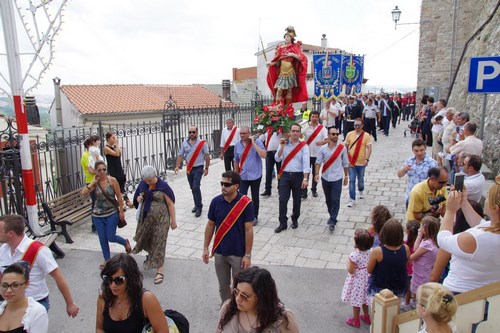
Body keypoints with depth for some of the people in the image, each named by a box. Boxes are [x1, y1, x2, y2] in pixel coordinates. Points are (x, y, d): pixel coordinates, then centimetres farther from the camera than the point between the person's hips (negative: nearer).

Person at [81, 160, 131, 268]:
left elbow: (119, 197, -6)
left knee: (110, 237, -2)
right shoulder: (95, 183, -2)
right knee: (102, 239, 9)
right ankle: (107, 261, 25)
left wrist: (121, 211, -6)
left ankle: (125, 242, 29)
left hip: (112, 213, -3)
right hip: (98, 215, 4)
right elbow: (83, 193, -16)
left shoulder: (112, 180, -10)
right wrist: (94, 182, -16)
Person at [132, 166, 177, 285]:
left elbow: (170, 204, -12)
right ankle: (152, 255, 49)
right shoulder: (142, 184, -1)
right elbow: (137, 197, 16)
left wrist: (173, 221, -10)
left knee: (158, 242, -1)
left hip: (160, 219, -5)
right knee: (146, 239, 19)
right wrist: (138, 198, -9)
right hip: (145, 219, 6)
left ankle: (160, 269, 10)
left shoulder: (163, 186, -16)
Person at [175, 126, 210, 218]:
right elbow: (180, 156, 7)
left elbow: (207, 156, -4)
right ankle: (197, 204, 29)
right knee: (192, 188, 13)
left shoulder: (202, 142, -7)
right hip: (189, 169, 5)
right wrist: (177, 166, -4)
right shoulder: (184, 143, 4)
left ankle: (199, 207, -4)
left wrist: (206, 168, -6)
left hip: (198, 168, -5)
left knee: (196, 187, -15)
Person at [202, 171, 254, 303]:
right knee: (223, 287, 18)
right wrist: (205, 248, 5)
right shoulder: (216, 201, -4)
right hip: (219, 253, 4)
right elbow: (210, 225, 6)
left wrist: (248, 255, -12)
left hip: (239, 254, -3)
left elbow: (249, 230, -12)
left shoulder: (246, 203, -15)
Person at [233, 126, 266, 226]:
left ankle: (255, 217, 29)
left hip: (255, 175, -2)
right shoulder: (237, 145, 2)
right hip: (243, 176, 2)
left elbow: (263, 155, -25)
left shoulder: (257, 142, -10)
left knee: (255, 197, 13)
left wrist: (253, 143, -25)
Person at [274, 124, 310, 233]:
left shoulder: (303, 146, -4)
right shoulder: (284, 143, 5)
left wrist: (305, 179, -19)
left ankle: (295, 220, 31)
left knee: (297, 200, 11)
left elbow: (306, 162, -11)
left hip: (298, 175, -1)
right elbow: (277, 159, -1)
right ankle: (283, 223, 6)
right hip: (285, 175, 2)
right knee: (283, 200, -2)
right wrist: (282, 147, -14)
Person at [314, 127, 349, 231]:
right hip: (325, 178, 2)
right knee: (328, 199, 16)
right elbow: (318, 162, -2)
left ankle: (332, 222, -2)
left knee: (335, 200, -6)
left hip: (337, 178, -2)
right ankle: (332, 216, 35)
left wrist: (346, 176, 7)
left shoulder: (342, 148, -4)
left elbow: (345, 163, 3)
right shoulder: (323, 148, -2)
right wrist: (317, 174, -16)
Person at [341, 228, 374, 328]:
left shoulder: (353, 255, -32)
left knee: (356, 300, 16)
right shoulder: (370, 253, -14)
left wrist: (348, 262, -10)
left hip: (357, 281, -6)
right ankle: (367, 317, 45)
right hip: (366, 279, 6)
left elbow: (350, 271, -24)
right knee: (364, 298, 27)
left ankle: (356, 320, 34)